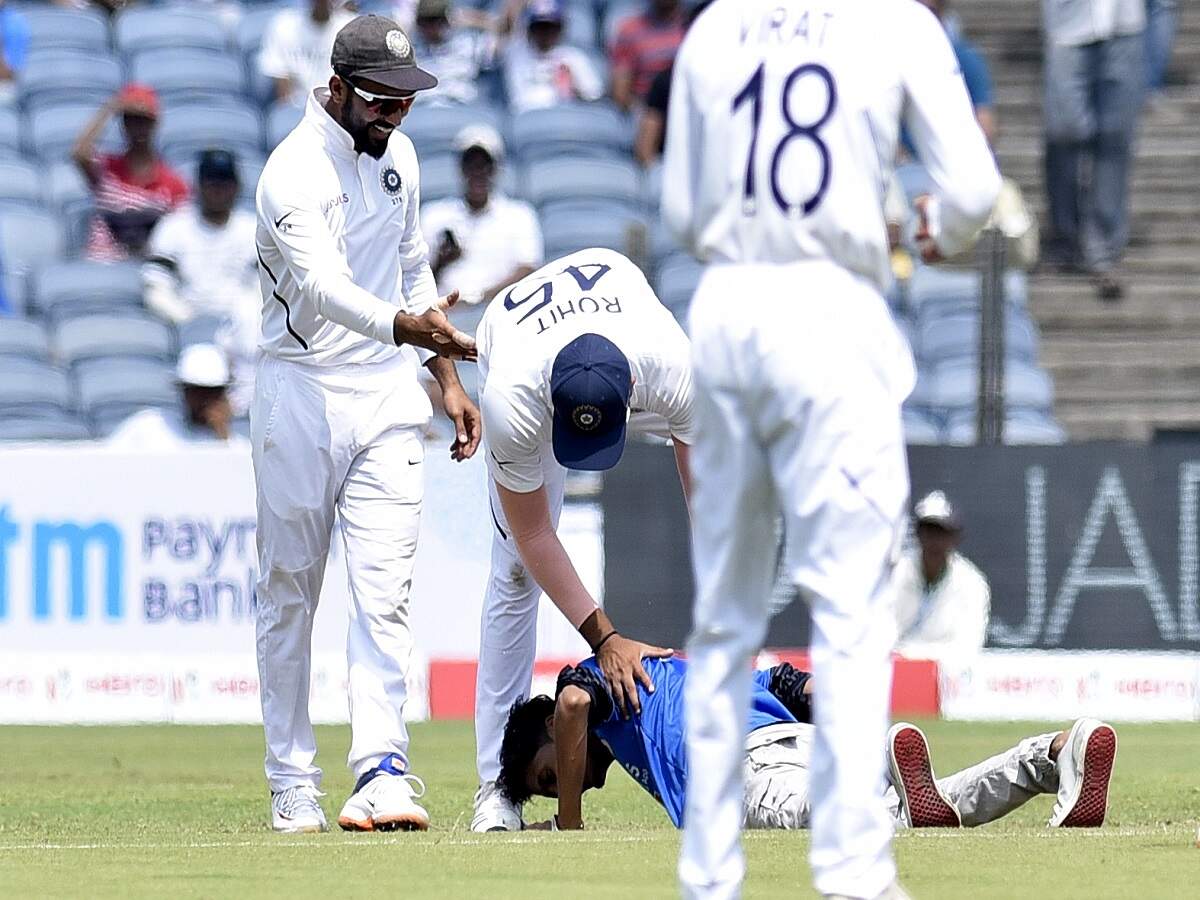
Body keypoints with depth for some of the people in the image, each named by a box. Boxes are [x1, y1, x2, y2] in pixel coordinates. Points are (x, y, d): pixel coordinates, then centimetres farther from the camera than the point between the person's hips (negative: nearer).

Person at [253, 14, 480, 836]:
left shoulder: (398, 155, 7)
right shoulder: (296, 173, -17)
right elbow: (321, 283, -34)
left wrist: (448, 378, 15)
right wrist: (408, 326, -50)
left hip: (387, 396, 5)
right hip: (302, 394, -5)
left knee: (385, 589, -8)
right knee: (290, 592, 4)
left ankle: (383, 771, -17)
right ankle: (293, 783, 13)